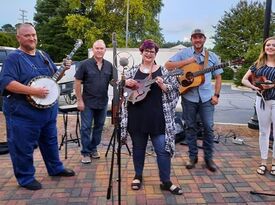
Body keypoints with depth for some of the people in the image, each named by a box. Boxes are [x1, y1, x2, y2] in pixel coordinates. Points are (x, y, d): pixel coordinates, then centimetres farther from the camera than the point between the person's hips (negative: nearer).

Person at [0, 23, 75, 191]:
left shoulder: (44, 56, 11)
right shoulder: (14, 58, -12)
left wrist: (64, 69, 0)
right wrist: (34, 91, -29)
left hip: (48, 110, 7)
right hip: (23, 113, -7)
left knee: (50, 141, 19)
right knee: (24, 147, 4)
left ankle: (56, 168, 36)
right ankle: (26, 178, 22)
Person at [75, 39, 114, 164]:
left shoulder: (109, 65, 3)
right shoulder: (85, 64, -8)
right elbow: (77, 82, -6)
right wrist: (79, 100, -10)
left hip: (103, 102, 4)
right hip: (88, 102, -4)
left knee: (99, 126, 13)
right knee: (86, 128, 1)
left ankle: (93, 149, 29)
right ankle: (85, 153, 13)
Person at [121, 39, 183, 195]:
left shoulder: (163, 71, 3)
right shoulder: (133, 71, 8)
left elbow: (175, 90, -1)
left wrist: (163, 86, -18)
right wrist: (126, 82, -12)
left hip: (157, 117, -1)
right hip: (137, 117, 2)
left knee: (163, 150, 1)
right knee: (138, 148, 15)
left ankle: (166, 182, 15)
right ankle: (138, 176, 33)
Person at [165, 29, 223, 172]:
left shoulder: (212, 56, 7)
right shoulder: (184, 53, 2)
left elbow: (218, 76, 9)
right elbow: (167, 66, -6)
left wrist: (216, 95, -2)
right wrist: (187, 62, -13)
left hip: (207, 97, 1)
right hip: (188, 97, -1)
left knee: (208, 127, 2)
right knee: (190, 127, 8)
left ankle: (208, 157, 18)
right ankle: (193, 156, 23)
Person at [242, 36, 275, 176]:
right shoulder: (258, 64, 5)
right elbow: (244, 79, 5)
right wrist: (254, 87, -12)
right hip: (262, 100, 2)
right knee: (263, 131, 11)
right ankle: (263, 162, 22)